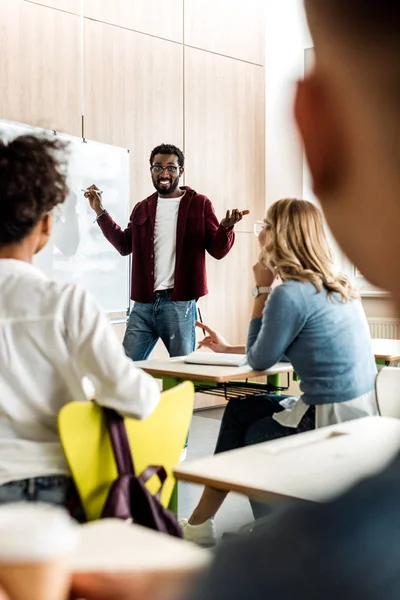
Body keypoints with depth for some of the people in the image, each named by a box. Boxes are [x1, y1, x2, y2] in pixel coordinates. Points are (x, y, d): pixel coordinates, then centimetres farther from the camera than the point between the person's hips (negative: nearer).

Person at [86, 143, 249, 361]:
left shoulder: (199, 204, 1)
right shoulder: (142, 208, 13)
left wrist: (226, 227, -23)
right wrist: (101, 212, 14)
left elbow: (218, 250, -2)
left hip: (179, 304, -4)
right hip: (143, 303, 4)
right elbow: (124, 245, 19)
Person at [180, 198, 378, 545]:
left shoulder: (291, 294, -18)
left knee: (252, 433, 18)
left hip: (332, 421, -8)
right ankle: (201, 522, 24)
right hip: (359, 413, 8)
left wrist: (262, 290, -3)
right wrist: (229, 349, 26)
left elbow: (259, 361, -5)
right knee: (240, 410, 17)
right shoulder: (336, 286, 10)